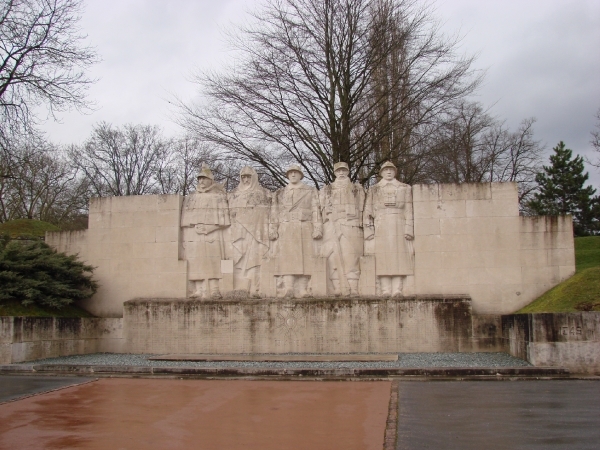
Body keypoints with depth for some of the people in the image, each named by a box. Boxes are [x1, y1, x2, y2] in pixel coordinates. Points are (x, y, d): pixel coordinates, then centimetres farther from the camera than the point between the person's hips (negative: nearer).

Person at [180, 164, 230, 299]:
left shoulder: (218, 197, 9)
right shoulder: (190, 198, 19)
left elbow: (223, 219, 1)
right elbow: (185, 220, 14)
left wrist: (208, 228, -10)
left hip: (212, 236, -3)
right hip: (193, 236, 3)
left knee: (212, 262, -12)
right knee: (196, 262, -6)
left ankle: (213, 290, -14)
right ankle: (199, 291, -7)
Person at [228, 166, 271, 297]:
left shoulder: (263, 193, 9)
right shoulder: (235, 194, 17)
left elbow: (268, 213, 4)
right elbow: (230, 212, 21)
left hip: (256, 231, -3)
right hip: (239, 232, 3)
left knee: (255, 258, -10)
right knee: (238, 260, -7)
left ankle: (256, 289, -14)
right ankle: (240, 289, -9)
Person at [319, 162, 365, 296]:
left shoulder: (357, 189, 20)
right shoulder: (326, 191, 21)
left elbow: (361, 208, 14)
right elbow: (323, 210, 17)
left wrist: (359, 224, 2)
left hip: (351, 226, -1)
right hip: (332, 226, 1)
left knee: (351, 256, -10)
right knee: (334, 256, -10)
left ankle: (353, 288, -13)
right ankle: (337, 288, -13)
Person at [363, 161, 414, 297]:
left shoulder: (404, 188, 17)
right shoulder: (374, 190, 17)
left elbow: (408, 210, 9)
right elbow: (368, 211, 10)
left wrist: (408, 228, -3)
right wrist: (369, 229, -2)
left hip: (399, 226, 0)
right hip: (380, 227, 0)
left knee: (399, 255, -8)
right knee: (382, 256, -9)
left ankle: (397, 289, -12)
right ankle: (385, 290, -11)